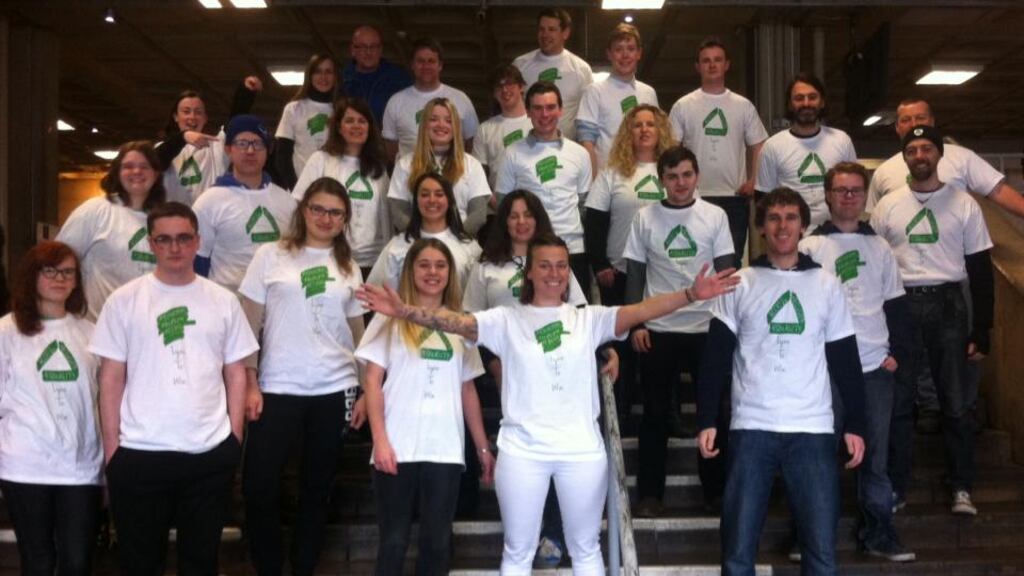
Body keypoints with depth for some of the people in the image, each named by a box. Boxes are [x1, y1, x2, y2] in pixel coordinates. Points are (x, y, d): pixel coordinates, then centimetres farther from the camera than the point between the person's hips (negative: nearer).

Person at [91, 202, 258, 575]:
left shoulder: (223, 301, 5)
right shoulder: (123, 301, 0)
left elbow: (236, 374, 8)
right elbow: (111, 379, 1)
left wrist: (235, 438, 2)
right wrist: (111, 447, -3)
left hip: (211, 453, 1)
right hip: (139, 453, -1)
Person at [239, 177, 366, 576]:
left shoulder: (348, 266, 10)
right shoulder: (271, 256, 3)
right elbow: (249, 324, 1)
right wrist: (249, 384, -6)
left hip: (334, 390, 2)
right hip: (278, 389, -2)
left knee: (317, 489, 9)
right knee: (259, 488, -4)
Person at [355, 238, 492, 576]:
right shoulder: (391, 317, 3)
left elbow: (468, 389, 14)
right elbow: (372, 381, -1)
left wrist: (483, 446, 11)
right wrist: (380, 440, -11)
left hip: (445, 448, 3)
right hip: (398, 447, -2)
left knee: (437, 541, 7)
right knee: (394, 540, 4)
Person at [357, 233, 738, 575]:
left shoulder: (588, 319, 4)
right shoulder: (506, 320, 1)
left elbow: (641, 311, -8)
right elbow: (456, 321, -12)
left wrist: (691, 294, -24)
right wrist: (403, 311, -28)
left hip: (582, 451, 1)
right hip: (521, 451, -1)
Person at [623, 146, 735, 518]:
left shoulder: (715, 216, 2)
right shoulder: (645, 218, 2)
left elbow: (726, 272, 3)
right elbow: (635, 274, 4)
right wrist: (635, 325, -3)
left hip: (706, 327, 0)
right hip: (658, 329, 0)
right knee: (656, 414, 5)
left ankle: (715, 489, 20)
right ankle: (650, 494, 14)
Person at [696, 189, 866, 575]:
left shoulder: (827, 285, 9)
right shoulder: (740, 285, 5)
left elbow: (845, 362, 10)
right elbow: (715, 359, 2)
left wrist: (855, 425, 4)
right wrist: (706, 420, -6)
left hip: (813, 431, 1)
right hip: (751, 429, -1)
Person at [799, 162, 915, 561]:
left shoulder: (879, 246, 13)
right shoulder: (810, 247, 1)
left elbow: (896, 304, 14)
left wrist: (897, 352, 4)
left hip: (876, 365, 3)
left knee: (875, 454, 7)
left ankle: (878, 534, 16)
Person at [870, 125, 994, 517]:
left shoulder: (964, 204, 3)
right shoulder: (887, 205, 6)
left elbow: (980, 270, 3)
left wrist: (981, 331, -3)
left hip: (947, 305, -1)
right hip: (900, 305, 1)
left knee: (956, 402, 4)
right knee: (897, 402, 5)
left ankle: (961, 487, 16)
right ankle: (895, 487, 14)